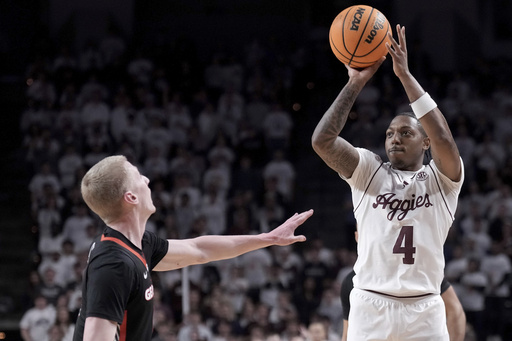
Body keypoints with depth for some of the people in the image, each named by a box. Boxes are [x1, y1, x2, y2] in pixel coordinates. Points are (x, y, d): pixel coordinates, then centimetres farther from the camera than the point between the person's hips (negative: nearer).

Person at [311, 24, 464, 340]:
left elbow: (444, 139, -15)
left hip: (424, 311, 0)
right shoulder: (369, 171, 9)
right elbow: (322, 140, -6)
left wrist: (405, 74, -14)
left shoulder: (441, 179, 6)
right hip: (370, 304, 1)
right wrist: (356, 83, -10)